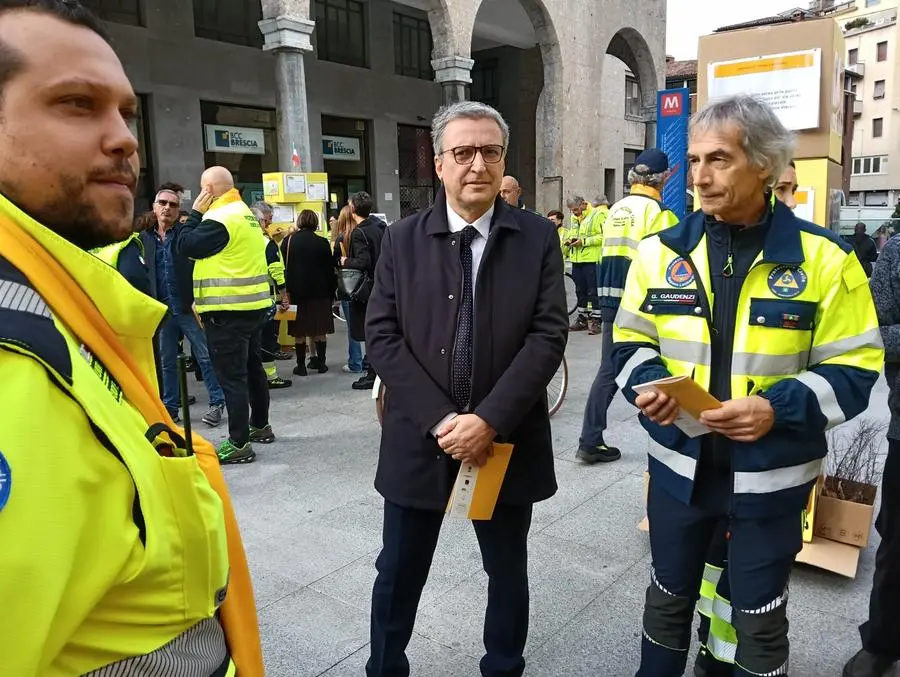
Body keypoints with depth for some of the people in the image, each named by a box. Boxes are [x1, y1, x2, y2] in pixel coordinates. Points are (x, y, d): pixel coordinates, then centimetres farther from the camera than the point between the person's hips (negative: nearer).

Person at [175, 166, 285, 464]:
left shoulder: (220, 218, -16)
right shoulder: (245, 213, 15)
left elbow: (184, 247, -13)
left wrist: (195, 213, -4)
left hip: (227, 311, -10)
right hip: (254, 305, 10)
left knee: (232, 376, -5)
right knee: (252, 367, 18)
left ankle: (239, 444, 0)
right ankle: (260, 426, 31)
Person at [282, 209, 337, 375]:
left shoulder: (288, 241, -2)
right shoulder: (322, 243, -4)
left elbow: (283, 267, 1)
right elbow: (330, 270, 0)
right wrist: (332, 292, 8)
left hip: (296, 292, 0)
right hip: (319, 292, 0)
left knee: (299, 331, 5)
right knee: (320, 330, 8)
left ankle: (301, 365, 8)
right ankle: (321, 362, 11)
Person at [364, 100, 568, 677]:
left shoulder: (538, 238, -1)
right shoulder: (403, 240, 1)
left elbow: (548, 335, -8)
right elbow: (383, 336, -4)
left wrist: (489, 419, -17)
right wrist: (441, 418, -14)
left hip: (506, 440, 0)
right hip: (420, 437, 1)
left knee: (508, 572, 18)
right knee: (399, 574, 14)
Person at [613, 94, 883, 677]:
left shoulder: (824, 258, -10)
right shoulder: (662, 251, -2)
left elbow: (854, 370, -8)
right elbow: (631, 342, 5)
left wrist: (779, 409, -24)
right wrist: (647, 385, -16)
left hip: (770, 477, -2)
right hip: (679, 465, 2)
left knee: (761, 622, 17)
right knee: (668, 600, 21)